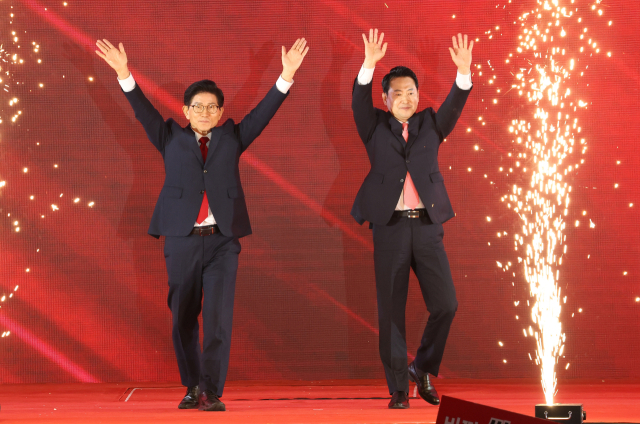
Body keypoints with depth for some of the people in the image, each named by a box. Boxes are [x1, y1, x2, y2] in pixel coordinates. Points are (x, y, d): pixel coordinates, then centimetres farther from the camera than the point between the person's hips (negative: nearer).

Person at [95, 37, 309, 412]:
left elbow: (265, 112, 5)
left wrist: (287, 75, -6)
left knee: (219, 318, -9)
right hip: (182, 240, 1)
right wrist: (124, 74, -10)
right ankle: (192, 387, 24)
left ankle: (212, 391, -6)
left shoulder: (232, 138, 13)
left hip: (222, 240, 0)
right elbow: (144, 110, 2)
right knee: (183, 318, 8)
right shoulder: (172, 139, 12)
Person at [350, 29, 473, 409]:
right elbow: (360, 100, -8)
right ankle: (399, 388, 10)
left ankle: (424, 368, 18)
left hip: (427, 225, 2)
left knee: (446, 304, -5)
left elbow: (455, 104, -3)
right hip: (390, 226, -1)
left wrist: (464, 70, -19)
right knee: (391, 311, 0)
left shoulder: (430, 124, 13)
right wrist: (369, 64, -24)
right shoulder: (375, 127, 9)